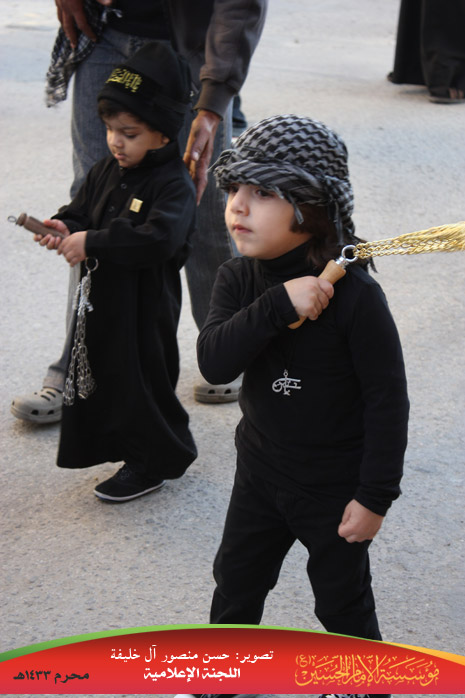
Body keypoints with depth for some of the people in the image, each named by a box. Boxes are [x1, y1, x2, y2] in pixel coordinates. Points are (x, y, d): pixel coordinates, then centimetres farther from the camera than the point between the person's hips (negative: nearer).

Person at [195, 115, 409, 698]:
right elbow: (214, 362, -24)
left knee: (343, 602, 14)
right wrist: (278, 305, -36)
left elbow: (387, 400, -18)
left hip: (336, 486, -5)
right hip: (260, 473, 5)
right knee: (235, 585, 20)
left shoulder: (355, 295, -23)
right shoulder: (237, 280, -9)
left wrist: (375, 495, -16)